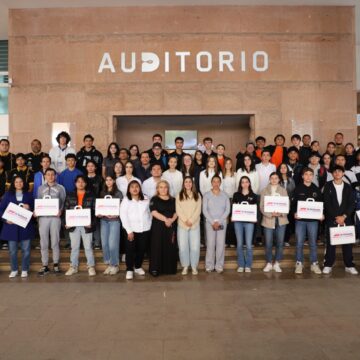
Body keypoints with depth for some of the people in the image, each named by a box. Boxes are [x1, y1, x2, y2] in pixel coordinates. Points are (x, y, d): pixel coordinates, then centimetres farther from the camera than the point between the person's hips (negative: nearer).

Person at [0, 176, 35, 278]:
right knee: (12, 250, 4)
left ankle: (24, 269, 15)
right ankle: (14, 269, 19)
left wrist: (29, 208, -12)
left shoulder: (29, 195, 9)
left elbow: (34, 208, 10)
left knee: (26, 249, 2)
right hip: (11, 225, 0)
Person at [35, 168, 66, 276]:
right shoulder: (41, 188, 12)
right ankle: (45, 266, 11)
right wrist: (36, 211, -6)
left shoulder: (60, 188, 5)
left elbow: (63, 202, 2)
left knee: (55, 241, 3)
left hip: (55, 217, -2)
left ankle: (56, 264, 13)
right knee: (43, 242, 4)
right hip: (43, 217, 2)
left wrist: (60, 211, -15)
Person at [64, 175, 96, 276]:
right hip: (73, 225, 2)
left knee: (88, 247, 3)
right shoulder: (70, 196, 9)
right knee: (74, 247, 10)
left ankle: (91, 267, 11)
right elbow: (66, 210, 7)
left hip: (86, 225, -2)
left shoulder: (91, 196, 2)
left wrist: (91, 222, -13)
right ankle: (73, 267, 19)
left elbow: (94, 210, -2)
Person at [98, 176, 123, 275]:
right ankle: (108, 264, 16)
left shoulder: (118, 193, 1)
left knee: (112, 243, -7)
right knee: (104, 243, 3)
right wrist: (98, 214, -3)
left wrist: (116, 215, -18)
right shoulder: (102, 193, 13)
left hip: (114, 220, -4)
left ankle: (115, 265, 7)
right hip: (103, 220, 4)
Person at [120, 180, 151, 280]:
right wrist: (129, 230, -13)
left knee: (142, 249, 10)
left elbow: (149, 213, 11)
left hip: (145, 229, 3)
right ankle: (129, 270, 13)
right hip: (132, 230, -3)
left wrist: (149, 225, 3)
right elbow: (123, 216, -9)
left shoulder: (146, 199, 6)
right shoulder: (126, 200, -3)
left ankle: (138, 267, 29)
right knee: (130, 250, -1)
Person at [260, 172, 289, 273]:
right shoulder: (264, 191, 5)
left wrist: (281, 213, -15)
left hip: (281, 220, 1)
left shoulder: (283, 191, 8)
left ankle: (277, 264, 17)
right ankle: (269, 263, 16)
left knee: (280, 243, 4)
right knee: (268, 243, 1)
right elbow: (262, 206, -1)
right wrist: (271, 214, -17)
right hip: (268, 220, -1)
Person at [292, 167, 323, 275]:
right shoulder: (298, 189, 3)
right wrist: (294, 213, -16)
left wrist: (322, 214, -6)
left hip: (313, 219, 1)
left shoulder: (316, 189, 8)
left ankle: (314, 264, 17)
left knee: (313, 243, 7)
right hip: (300, 219, -1)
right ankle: (299, 263, 13)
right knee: (299, 243, 2)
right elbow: (293, 203, 0)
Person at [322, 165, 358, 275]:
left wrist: (344, 216, -11)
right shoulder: (328, 186, 3)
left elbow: (352, 204, 2)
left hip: (346, 219, 2)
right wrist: (336, 217, -11)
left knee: (347, 242, 4)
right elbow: (327, 203, -4)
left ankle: (349, 265, 12)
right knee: (330, 242, 0)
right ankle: (328, 265, 6)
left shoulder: (348, 187, 9)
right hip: (331, 218, -2)